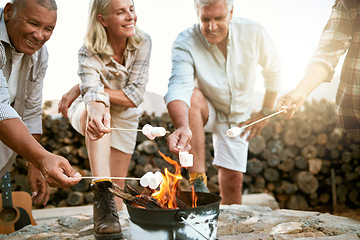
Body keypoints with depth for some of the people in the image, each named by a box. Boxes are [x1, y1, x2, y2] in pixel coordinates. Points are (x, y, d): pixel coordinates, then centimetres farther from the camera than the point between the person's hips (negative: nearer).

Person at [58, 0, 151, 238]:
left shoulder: (143, 42, -23)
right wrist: (97, 111, -69)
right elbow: (93, 90, -45)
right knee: (97, 107, -40)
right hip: (86, 112, -3)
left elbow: (135, 97, -26)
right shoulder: (89, 53, -27)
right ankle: (101, 191, -49)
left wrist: (81, 88, -28)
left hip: (124, 119, 3)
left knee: (117, 186, 4)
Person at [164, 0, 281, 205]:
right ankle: (198, 179, -34)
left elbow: (273, 70, 0)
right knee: (193, 96, -36)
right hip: (205, 111, -2)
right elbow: (179, 85, -43)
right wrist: (183, 126, -62)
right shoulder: (185, 43, -26)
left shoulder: (253, 33, -19)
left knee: (233, 181, -7)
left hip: (239, 116, 2)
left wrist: (266, 112, -1)